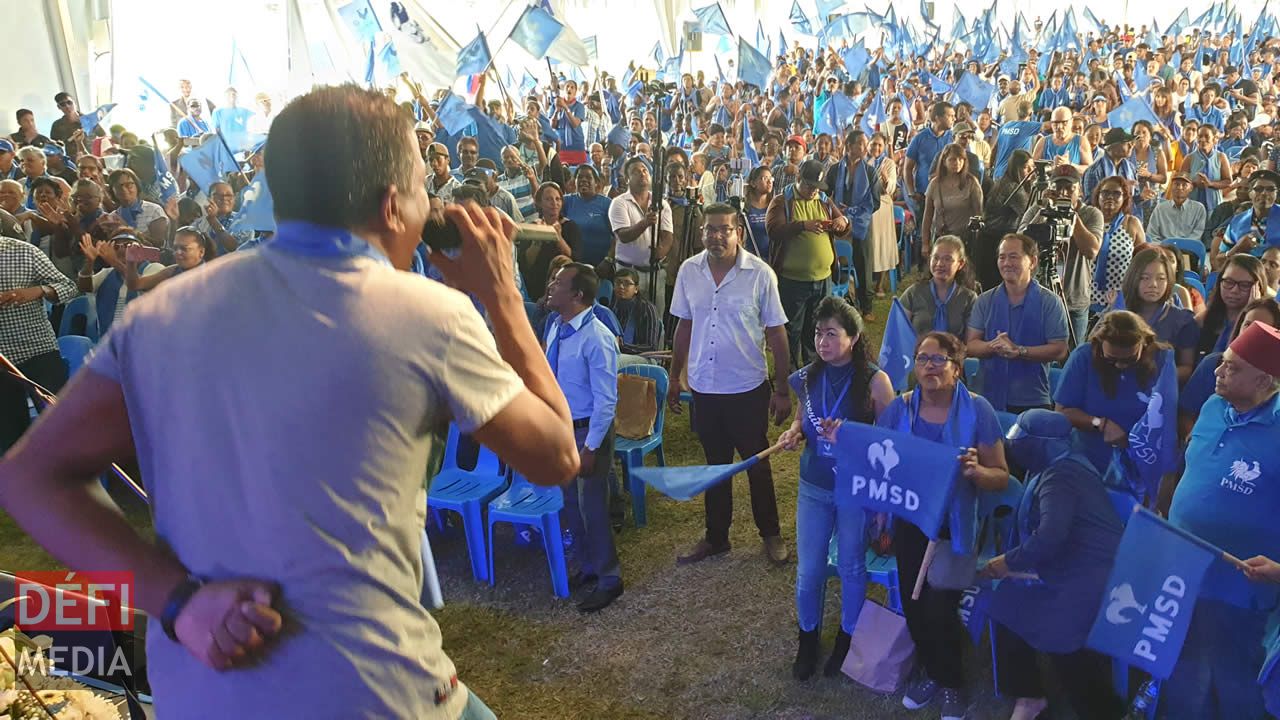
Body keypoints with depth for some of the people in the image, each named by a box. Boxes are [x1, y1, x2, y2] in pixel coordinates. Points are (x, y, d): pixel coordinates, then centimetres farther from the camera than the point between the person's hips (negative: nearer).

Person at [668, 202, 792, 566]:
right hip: (704, 388, 3)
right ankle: (716, 537, 32)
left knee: (757, 465, 12)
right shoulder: (689, 270, -2)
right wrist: (674, 378, 9)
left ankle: (771, 533, 32)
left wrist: (782, 390, -6)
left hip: (748, 388, -3)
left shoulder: (760, 274, -12)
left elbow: (776, 334, -7)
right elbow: (685, 326, 7)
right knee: (715, 464, 17)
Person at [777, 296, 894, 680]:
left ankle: (847, 639, 37)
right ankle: (808, 639, 34)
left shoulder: (874, 380, -16)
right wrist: (793, 433, -7)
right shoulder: (808, 378, -3)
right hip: (813, 486, 3)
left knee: (851, 567, 14)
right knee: (808, 569, 11)